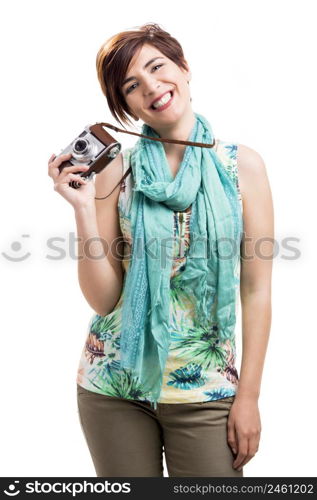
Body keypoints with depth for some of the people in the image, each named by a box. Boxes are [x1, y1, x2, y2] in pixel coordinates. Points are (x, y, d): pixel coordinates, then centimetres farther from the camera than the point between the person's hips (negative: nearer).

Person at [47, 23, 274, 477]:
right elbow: (102, 299, -5)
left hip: (205, 390, 0)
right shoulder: (117, 171, -3)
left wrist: (249, 395, -4)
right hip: (115, 385, 1)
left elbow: (257, 290, -2)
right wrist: (83, 208, -14)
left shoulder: (242, 165, -3)